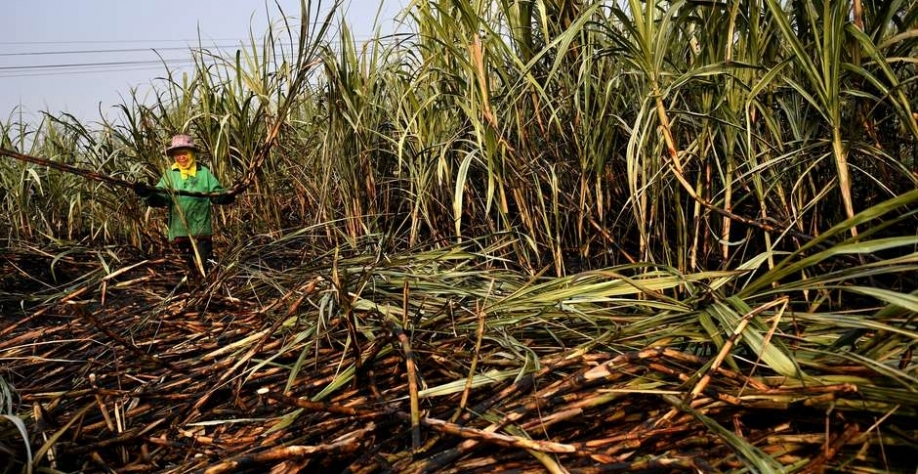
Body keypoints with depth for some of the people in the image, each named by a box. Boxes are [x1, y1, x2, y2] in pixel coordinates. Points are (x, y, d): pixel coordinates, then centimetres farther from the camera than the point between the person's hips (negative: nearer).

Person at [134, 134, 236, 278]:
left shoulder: (204, 173, 6)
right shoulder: (170, 175, 7)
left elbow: (217, 193, 0)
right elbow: (160, 198, -5)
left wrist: (227, 196, -22)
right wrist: (147, 194, -27)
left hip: (201, 231, -1)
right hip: (179, 232, 1)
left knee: (201, 269, 3)